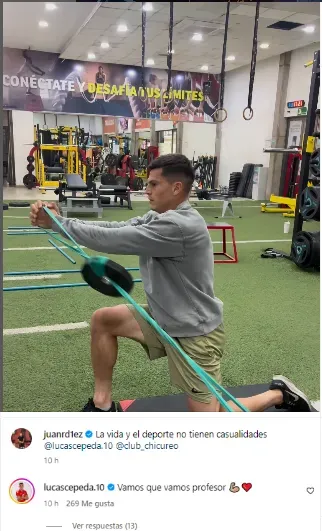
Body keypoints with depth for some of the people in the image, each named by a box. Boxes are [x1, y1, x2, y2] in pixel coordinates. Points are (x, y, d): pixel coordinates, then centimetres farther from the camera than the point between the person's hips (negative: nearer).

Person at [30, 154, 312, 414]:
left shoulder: (180, 225, -29)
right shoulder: (160, 217, 3)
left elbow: (116, 240, -29)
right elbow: (115, 228, -4)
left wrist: (58, 222, -20)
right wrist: (58, 220, -12)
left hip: (193, 332, -9)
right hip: (164, 318, 9)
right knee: (102, 320, 4)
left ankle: (280, 394, 21)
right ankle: (103, 404, 17)